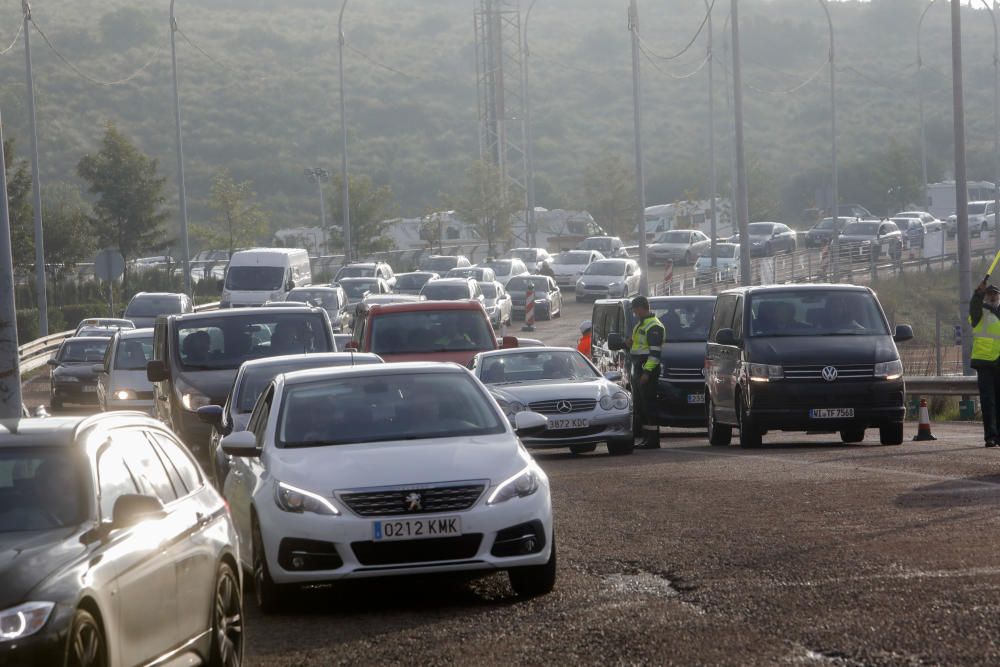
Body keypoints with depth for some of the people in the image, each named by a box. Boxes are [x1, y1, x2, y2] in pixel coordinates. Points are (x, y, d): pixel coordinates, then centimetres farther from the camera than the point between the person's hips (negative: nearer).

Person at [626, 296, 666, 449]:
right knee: (640, 406, 11)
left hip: (647, 370, -10)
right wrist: (631, 344, 9)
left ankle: (653, 440, -11)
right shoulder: (640, 324, 20)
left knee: (648, 405, -11)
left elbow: (655, 352, -19)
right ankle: (646, 438, 15)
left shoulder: (654, 326, -13)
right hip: (638, 369, 11)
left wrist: (647, 372, -25)